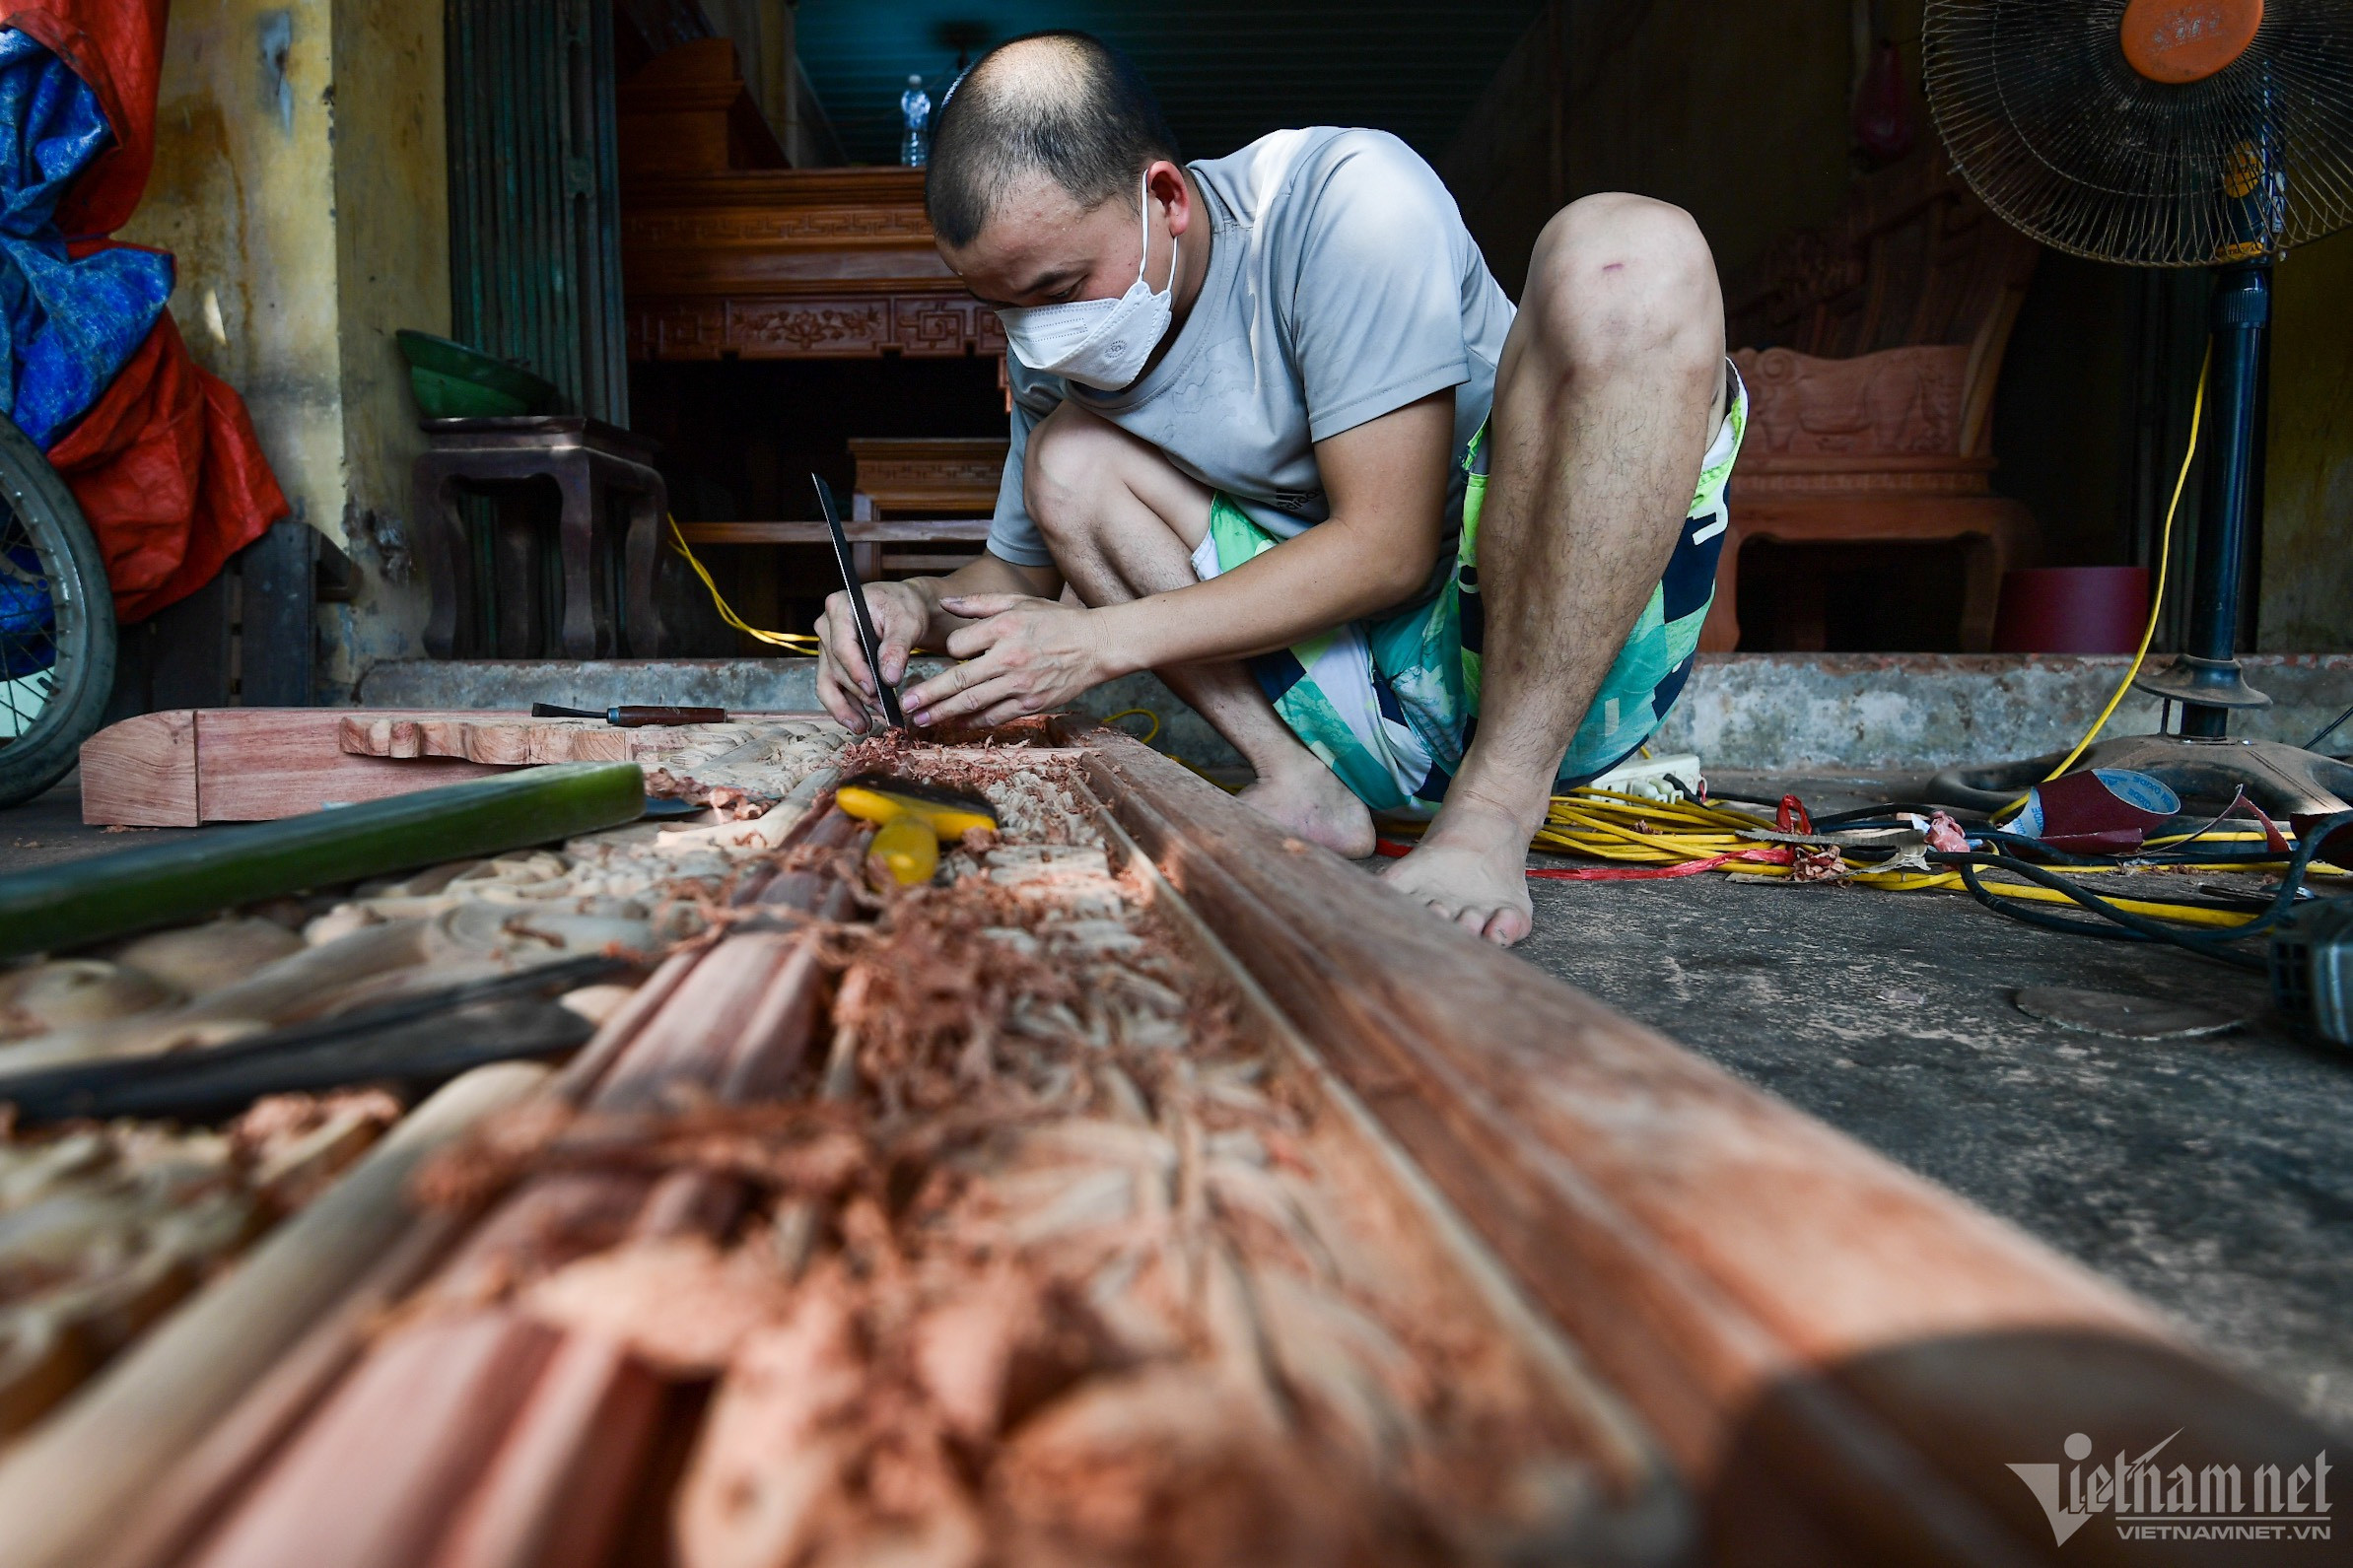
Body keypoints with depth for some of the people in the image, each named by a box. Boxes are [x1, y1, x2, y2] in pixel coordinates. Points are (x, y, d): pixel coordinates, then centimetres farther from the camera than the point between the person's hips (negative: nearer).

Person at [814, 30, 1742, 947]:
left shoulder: (1343, 199, -15)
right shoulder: (1053, 347, 4)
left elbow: (1387, 547, -19)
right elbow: (1020, 573, 15)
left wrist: (1108, 640, -20)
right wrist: (918, 605, -8)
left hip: (1567, 663, -4)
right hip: (1379, 720, 5)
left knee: (1624, 251, -29)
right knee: (1068, 457, -4)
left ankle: (1493, 815, -27)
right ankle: (1299, 789, -13)